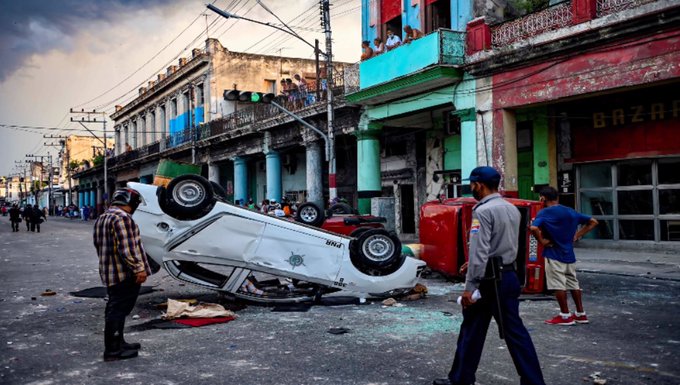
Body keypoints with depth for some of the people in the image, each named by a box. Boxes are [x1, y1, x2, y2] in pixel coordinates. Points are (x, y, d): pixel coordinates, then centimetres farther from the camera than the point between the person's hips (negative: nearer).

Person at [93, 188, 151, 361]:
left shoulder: (102, 219, 16)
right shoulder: (122, 218, -17)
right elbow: (126, 248, -23)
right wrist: (138, 268, -20)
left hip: (109, 274, 10)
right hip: (125, 275, -10)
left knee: (115, 309, 18)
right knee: (118, 310, -6)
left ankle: (118, 343, 29)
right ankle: (112, 350, -2)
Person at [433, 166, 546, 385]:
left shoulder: (483, 211, -15)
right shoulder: (512, 209, 10)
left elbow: (479, 251, -21)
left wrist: (469, 287, -19)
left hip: (489, 280, -7)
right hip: (509, 276, 7)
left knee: (472, 332, 6)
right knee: (515, 331, 10)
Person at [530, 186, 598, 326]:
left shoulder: (544, 213, -12)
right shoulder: (570, 211, 8)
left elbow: (533, 228, -30)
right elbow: (593, 222, 14)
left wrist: (541, 241, -15)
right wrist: (577, 235, 10)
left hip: (554, 254, -7)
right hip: (569, 254, 7)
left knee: (558, 286, 1)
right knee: (573, 283, 16)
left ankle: (565, 316, 7)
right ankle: (581, 314, 22)